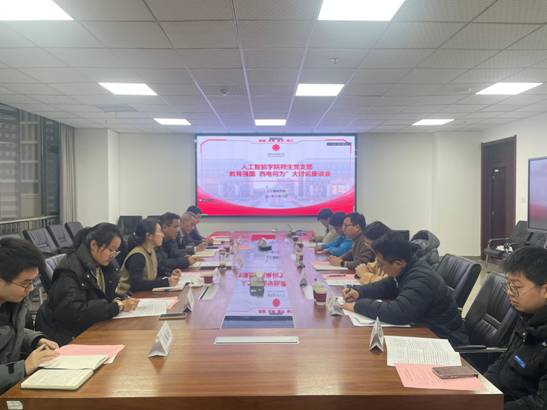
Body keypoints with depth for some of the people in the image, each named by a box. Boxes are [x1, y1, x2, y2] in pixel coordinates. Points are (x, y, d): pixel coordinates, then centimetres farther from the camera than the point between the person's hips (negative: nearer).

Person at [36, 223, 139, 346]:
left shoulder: (104, 265, 4)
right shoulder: (70, 270, -20)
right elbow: (75, 312, -28)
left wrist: (120, 300, -13)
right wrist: (117, 306, -28)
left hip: (89, 328, 7)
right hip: (66, 334, -7)